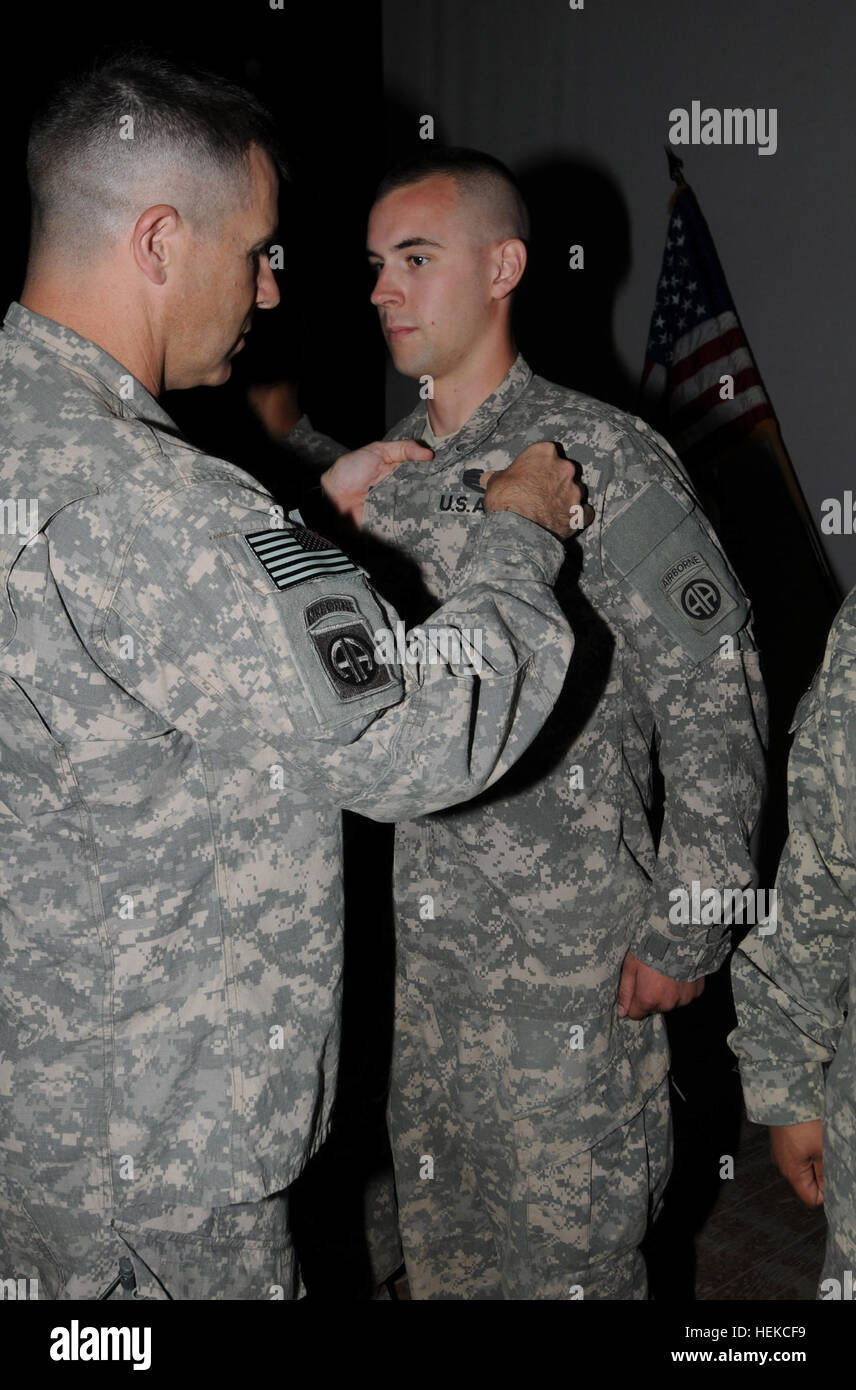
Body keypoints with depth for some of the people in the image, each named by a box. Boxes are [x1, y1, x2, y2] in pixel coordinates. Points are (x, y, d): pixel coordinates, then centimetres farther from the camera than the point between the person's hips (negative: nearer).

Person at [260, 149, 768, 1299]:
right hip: (422, 938, 6)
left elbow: (714, 698, -14)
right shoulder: (390, 465, 6)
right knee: (438, 1220, 22)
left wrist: (686, 933, -12)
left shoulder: (606, 461, -14)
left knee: (568, 1245, 12)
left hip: (572, 953, -6)